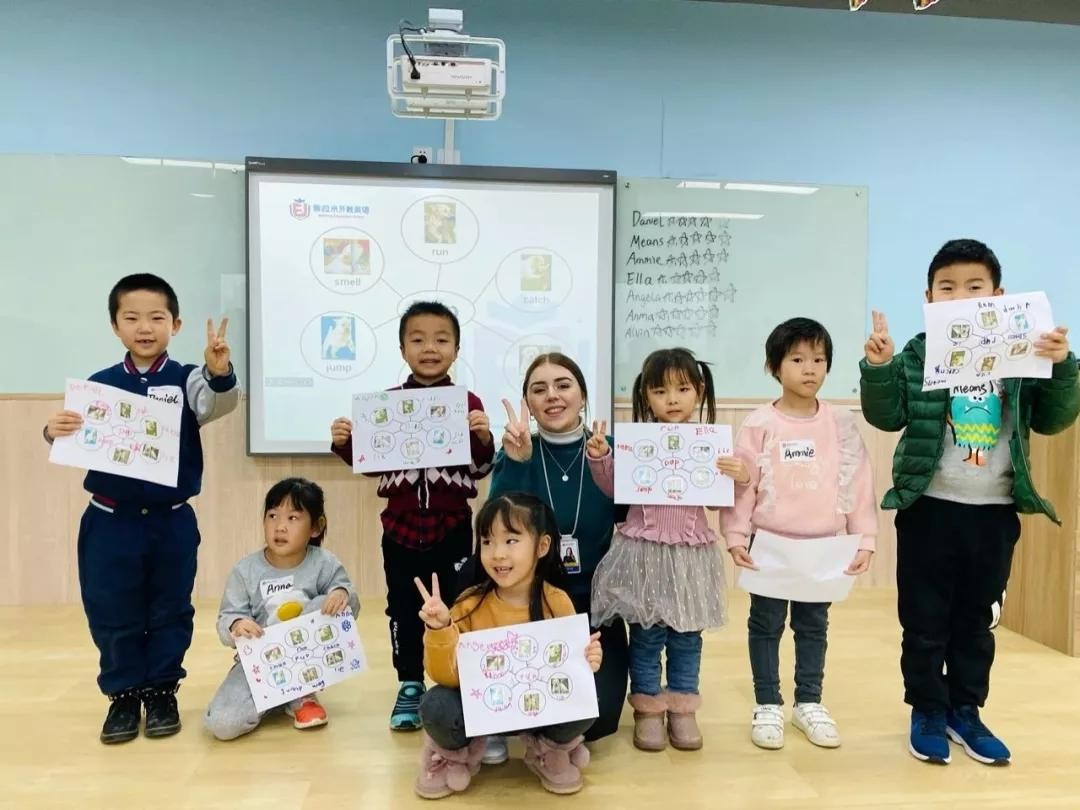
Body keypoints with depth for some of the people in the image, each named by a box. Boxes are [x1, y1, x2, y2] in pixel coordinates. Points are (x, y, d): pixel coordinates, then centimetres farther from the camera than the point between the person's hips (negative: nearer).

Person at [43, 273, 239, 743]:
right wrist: (54, 432, -22)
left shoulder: (188, 381, -5)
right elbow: (77, 444, 0)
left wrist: (220, 372, -45)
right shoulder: (98, 385, 1)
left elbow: (219, 405, -24)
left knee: (170, 612, 11)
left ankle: (162, 691, 29)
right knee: (112, 616, 11)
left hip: (172, 522, -1)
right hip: (110, 523, 1)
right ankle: (122, 695, 29)